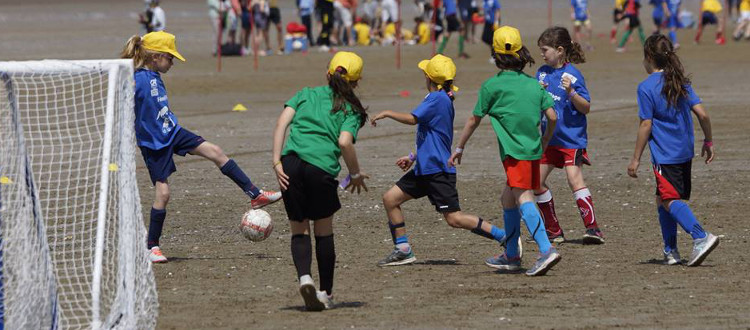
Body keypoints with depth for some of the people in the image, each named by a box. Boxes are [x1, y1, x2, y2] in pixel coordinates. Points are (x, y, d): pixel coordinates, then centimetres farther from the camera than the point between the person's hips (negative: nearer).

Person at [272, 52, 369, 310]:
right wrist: (356, 174, 8)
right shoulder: (351, 110, 12)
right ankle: (326, 293, 23)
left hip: (291, 162, 2)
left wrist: (276, 162, 0)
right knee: (324, 232, 16)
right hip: (322, 168, -2)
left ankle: (304, 277, -12)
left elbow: (282, 123, 6)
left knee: (299, 230, 14)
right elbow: (345, 142, -6)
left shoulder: (306, 94, 21)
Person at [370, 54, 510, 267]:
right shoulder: (444, 100, 16)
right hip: (424, 169, 10)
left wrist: (387, 113, -11)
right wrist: (414, 157, 29)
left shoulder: (438, 99, -14)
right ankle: (403, 250, 11)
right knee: (390, 199, 9)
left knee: (454, 219, -12)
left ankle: (505, 237, -8)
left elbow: (413, 119, -25)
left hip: (438, 170, -10)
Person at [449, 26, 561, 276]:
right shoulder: (535, 84, 11)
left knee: (523, 199, -16)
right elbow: (552, 117, 7)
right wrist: (544, 143, 23)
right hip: (533, 150, 7)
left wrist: (459, 148, 17)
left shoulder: (492, 86, -2)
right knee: (508, 199, 19)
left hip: (514, 152, -7)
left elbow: (474, 120, 6)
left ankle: (546, 250, -32)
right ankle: (511, 256, 26)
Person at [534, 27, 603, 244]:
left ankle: (592, 228, -22)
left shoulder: (572, 74, -12)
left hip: (571, 138, -7)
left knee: (575, 179, -19)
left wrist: (571, 92, -28)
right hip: (549, 137, 7)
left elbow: (586, 108, -13)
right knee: (537, 182, 7)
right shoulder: (542, 73, 6)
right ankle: (553, 231, 16)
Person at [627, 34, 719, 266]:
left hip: (665, 155, -7)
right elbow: (702, 114, 2)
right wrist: (708, 142, 15)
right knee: (663, 199, 17)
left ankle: (701, 237, -27)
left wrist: (636, 159, -7)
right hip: (685, 152, 7)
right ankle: (670, 252, 17)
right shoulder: (681, 82, 7)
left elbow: (646, 125, -13)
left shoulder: (646, 87, -11)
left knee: (670, 200, -9)